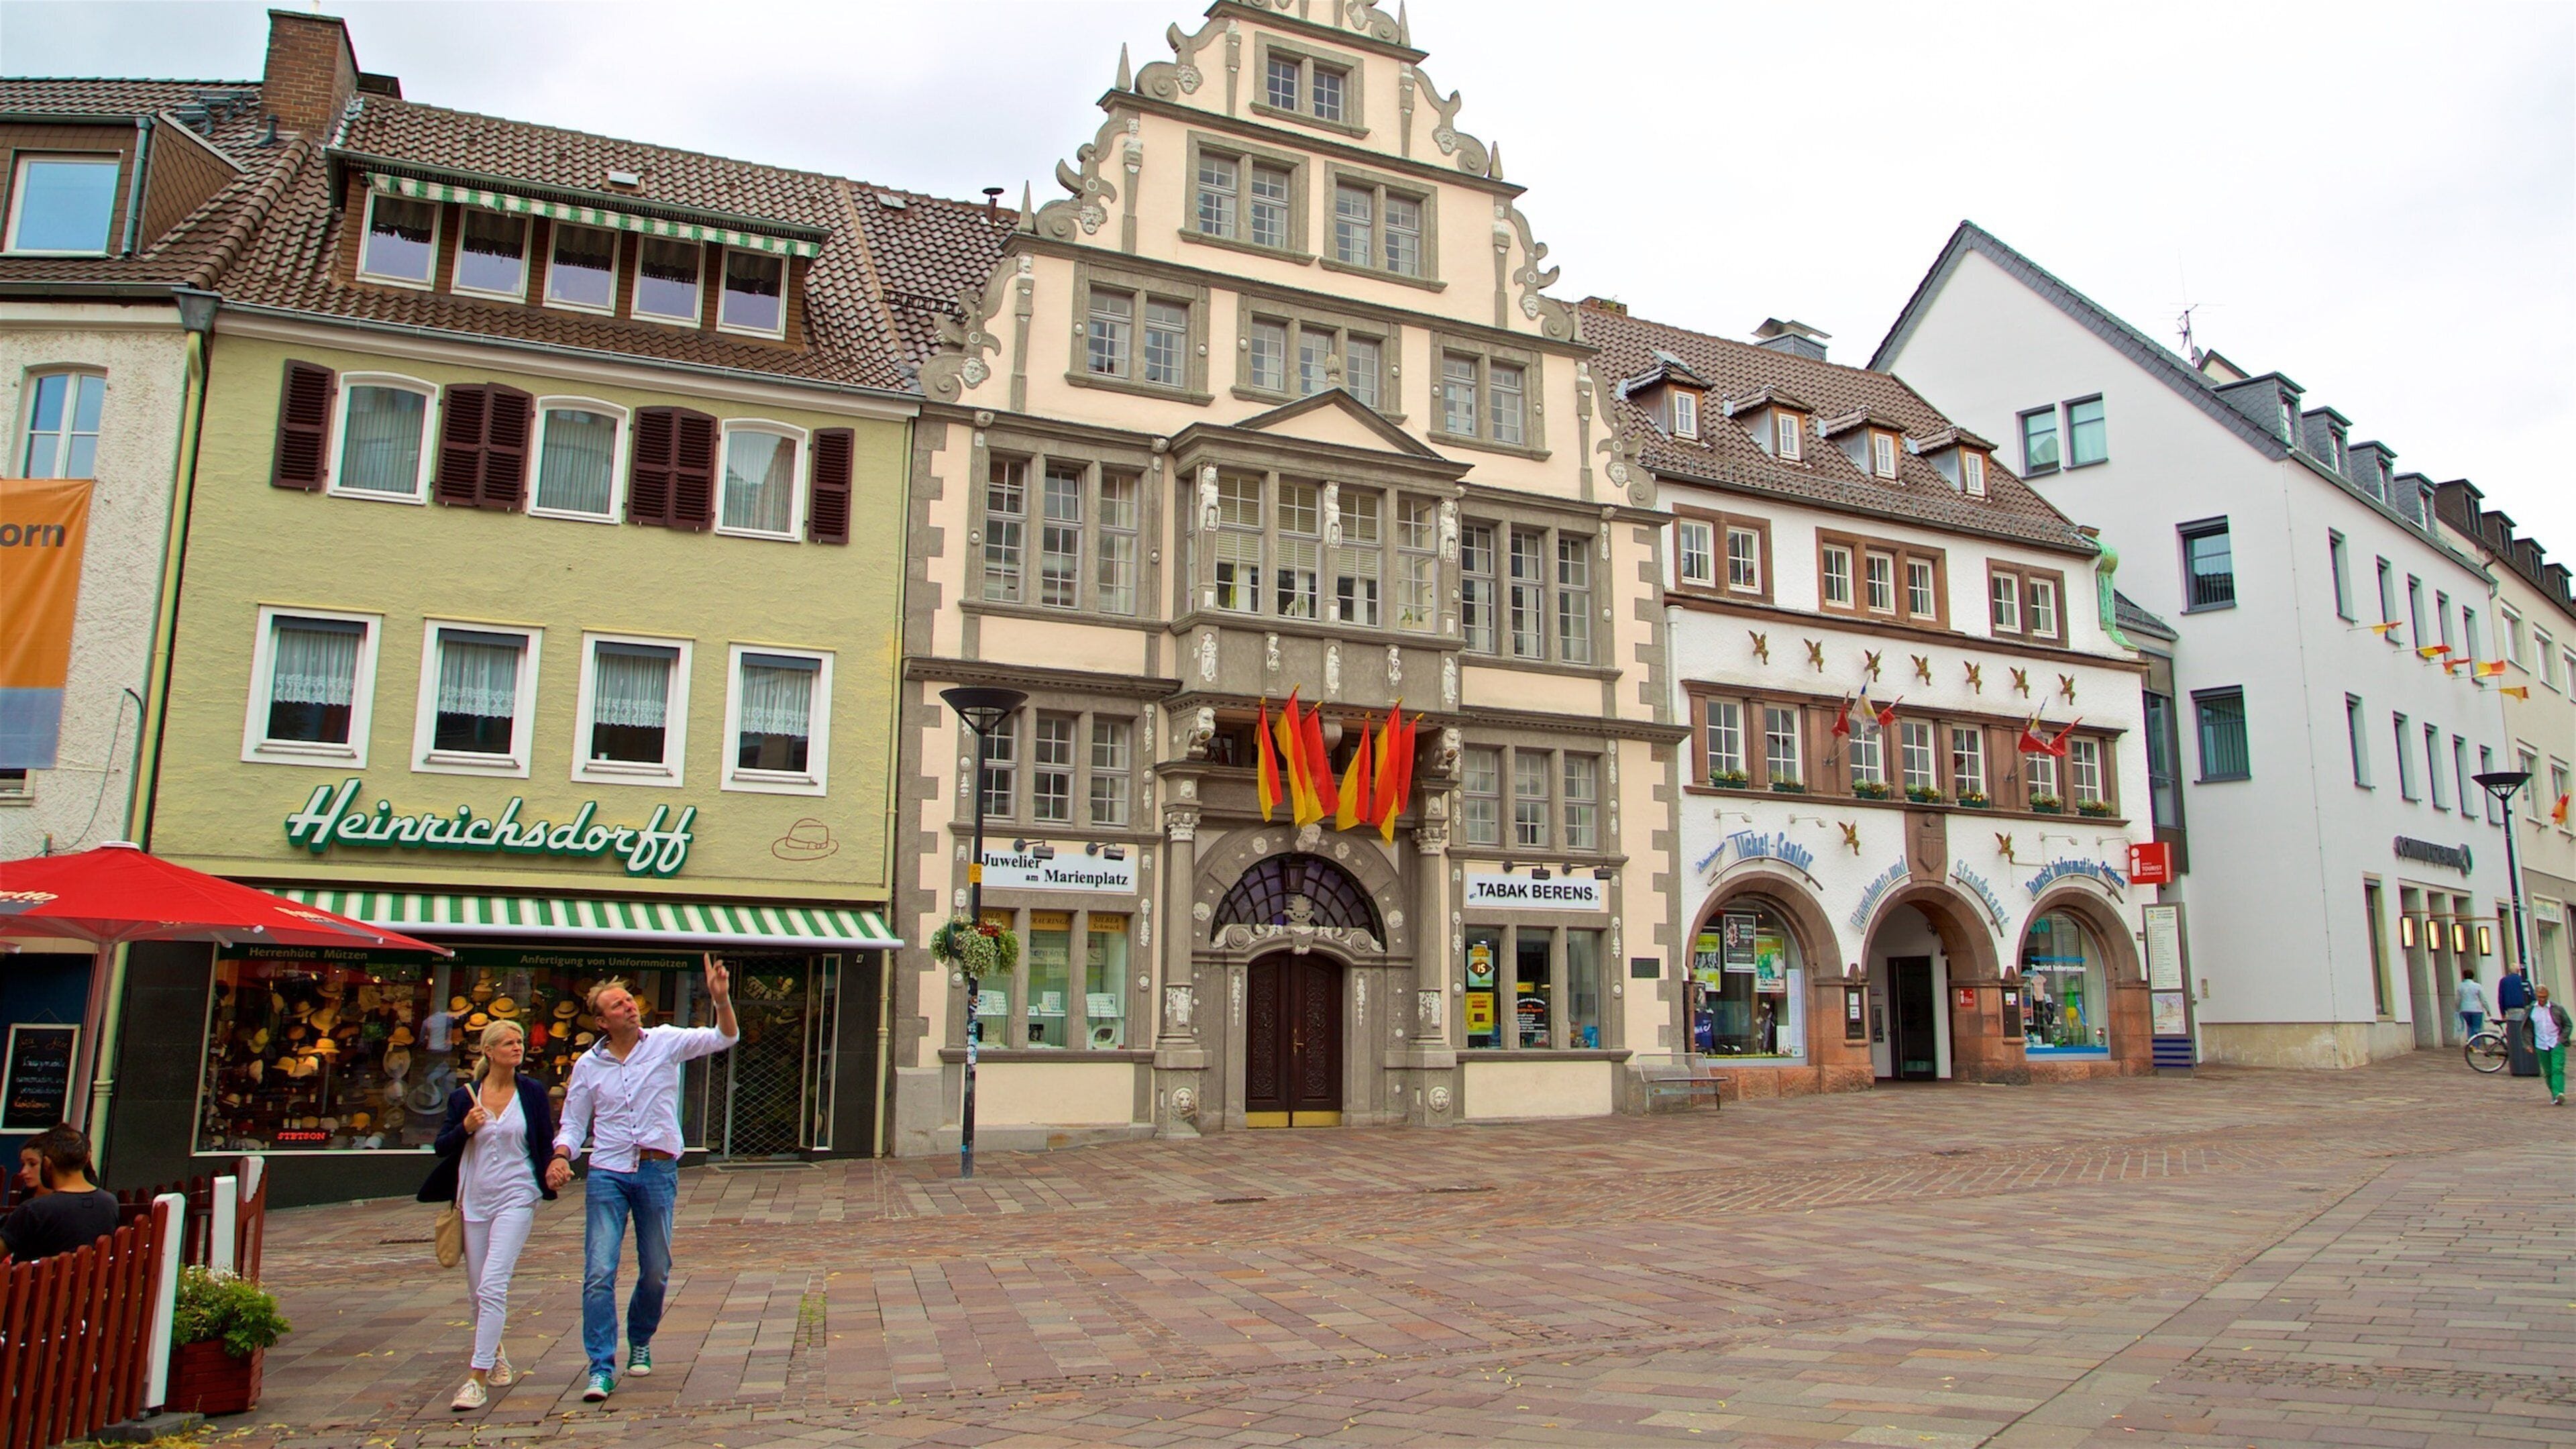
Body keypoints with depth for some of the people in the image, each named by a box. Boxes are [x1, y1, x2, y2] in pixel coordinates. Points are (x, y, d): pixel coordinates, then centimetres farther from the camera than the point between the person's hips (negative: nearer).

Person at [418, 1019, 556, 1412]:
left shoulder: (533, 1092, 2)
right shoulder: (464, 1097, 4)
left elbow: (546, 1142, 8)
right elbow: (441, 1147, 7)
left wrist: (549, 1181, -3)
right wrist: (465, 1127, -11)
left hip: (516, 1198, -3)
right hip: (475, 1199, 3)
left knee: (493, 1286, -15)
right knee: (477, 1292, 13)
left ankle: (477, 1379, -12)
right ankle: (495, 1353, 38)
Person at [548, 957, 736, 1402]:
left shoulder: (666, 1042, -1)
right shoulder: (588, 1064, 4)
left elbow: (724, 1038, -10)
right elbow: (573, 1124, 11)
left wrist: (721, 999, -28)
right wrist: (560, 1157, -9)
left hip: (658, 1170, 0)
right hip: (607, 1173, 0)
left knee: (656, 1271, 10)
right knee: (599, 1272, -9)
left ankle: (640, 1343, 35)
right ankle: (602, 1368, -2)